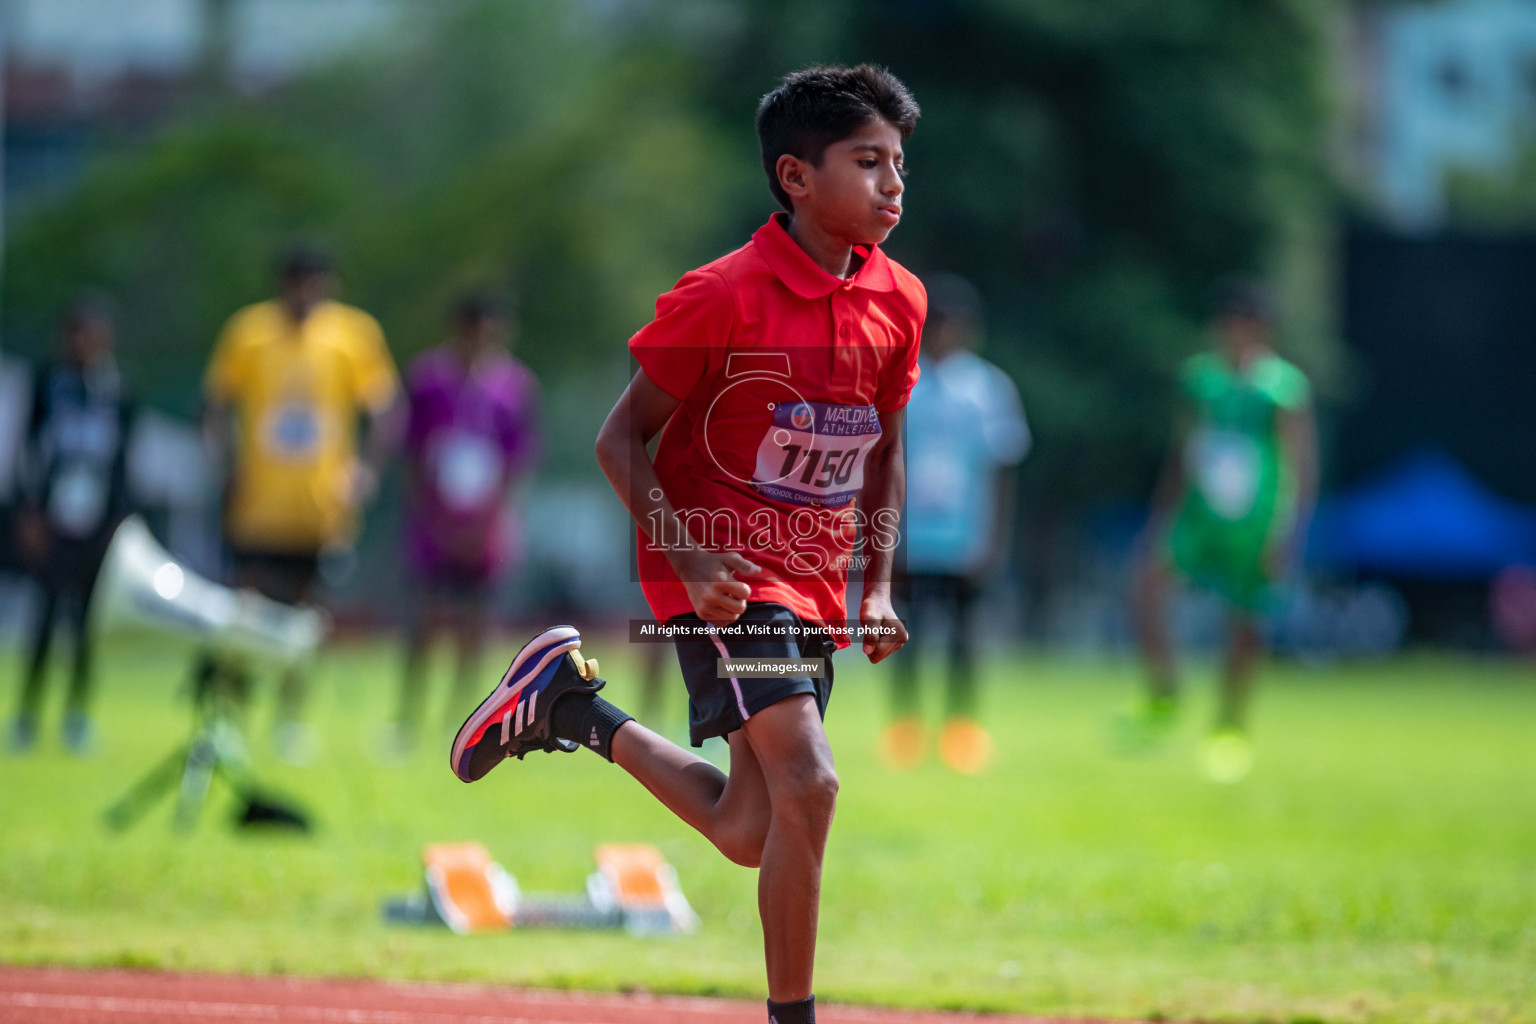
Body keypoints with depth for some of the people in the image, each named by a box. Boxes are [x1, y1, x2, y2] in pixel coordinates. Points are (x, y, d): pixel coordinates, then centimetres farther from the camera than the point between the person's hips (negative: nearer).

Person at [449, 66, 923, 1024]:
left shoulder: (898, 300, 2)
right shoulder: (721, 297, -16)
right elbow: (622, 440, -9)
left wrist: (879, 587, 6)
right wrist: (688, 560, -20)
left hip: (815, 583, 7)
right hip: (724, 571, -7)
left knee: (748, 833, 10)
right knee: (808, 785, -21)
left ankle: (575, 704, 31)